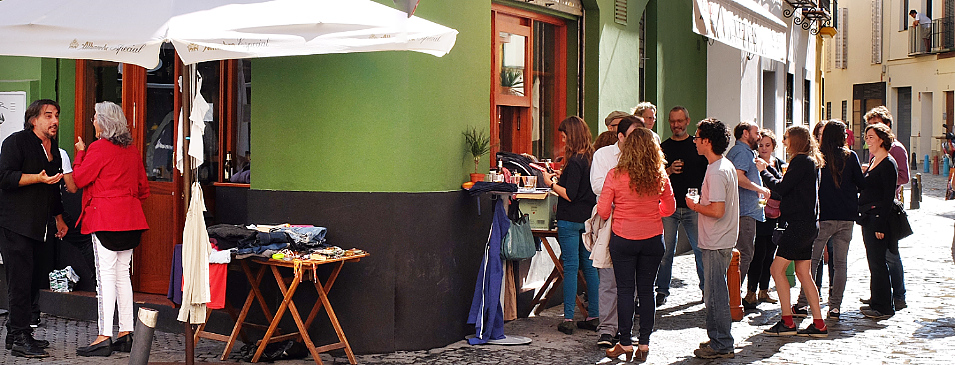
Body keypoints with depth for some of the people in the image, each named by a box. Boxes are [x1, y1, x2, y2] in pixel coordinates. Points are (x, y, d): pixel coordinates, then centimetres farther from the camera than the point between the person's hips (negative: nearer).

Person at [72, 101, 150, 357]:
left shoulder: (98, 148, -9)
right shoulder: (132, 149, 12)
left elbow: (80, 179, -6)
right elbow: (143, 186, 17)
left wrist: (80, 153, 6)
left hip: (105, 219, -7)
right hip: (129, 218, 7)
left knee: (106, 275, -7)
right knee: (123, 274, 10)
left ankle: (104, 337, -7)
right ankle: (126, 334, 12)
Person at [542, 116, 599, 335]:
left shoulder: (575, 162, -17)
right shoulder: (591, 158, 8)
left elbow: (569, 195, -19)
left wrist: (551, 183, -6)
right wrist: (562, 177, 15)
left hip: (570, 220, -8)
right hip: (589, 218, 8)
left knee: (570, 268, -4)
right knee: (589, 267, 11)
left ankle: (568, 319, -1)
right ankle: (594, 317, 15)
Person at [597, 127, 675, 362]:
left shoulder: (615, 176, -12)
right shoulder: (660, 176, -5)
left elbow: (603, 211, -8)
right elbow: (670, 208, 7)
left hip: (623, 239, -2)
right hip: (653, 238, 2)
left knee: (625, 290, 6)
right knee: (646, 290, 10)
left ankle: (625, 344, 10)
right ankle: (644, 344, 14)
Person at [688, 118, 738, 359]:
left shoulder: (717, 172, -20)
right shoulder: (727, 166, 12)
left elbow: (717, 211, -26)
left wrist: (695, 205, -11)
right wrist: (700, 202, 14)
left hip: (716, 244, -10)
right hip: (722, 240, 10)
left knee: (715, 295, -3)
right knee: (713, 293, 17)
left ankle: (722, 346, 4)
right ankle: (717, 339, 26)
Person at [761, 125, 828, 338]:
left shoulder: (801, 161, -12)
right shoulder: (811, 162, 17)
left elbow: (781, 188, -16)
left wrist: (763, 171, -4)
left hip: (800, 224, -10)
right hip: (808, 224, 10)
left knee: (777, 269, -7)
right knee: (803, 273, 11)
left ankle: (787, 322, -6)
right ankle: (818, 324, 11)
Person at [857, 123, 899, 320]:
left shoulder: (888, 164, -12)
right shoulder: (873, 161, 16)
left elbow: (888, 197, -16)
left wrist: (880, 225, -19)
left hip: (878, 217, -9)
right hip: (867, 217, 9)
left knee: (878, 263, -6)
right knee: (873, 262, 13)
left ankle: (884, 307, 1)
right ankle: (876, 302, 21)